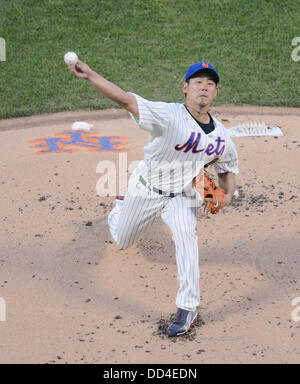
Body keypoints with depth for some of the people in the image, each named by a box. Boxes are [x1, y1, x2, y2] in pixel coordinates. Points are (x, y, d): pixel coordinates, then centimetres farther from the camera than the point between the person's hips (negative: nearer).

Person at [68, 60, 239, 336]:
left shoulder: (222, 137, -10)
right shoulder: (168, 116, -27)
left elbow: (228, 168, 8)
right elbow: (126, 100, -38)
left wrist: (227, 195, -14)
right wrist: (90, 75, -52)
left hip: (182, 196, 1)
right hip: (145, 191, -1)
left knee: (185, 235, -30)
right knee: (122, 241, 20)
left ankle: (188, 309, -22)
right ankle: (120, 207, 57)